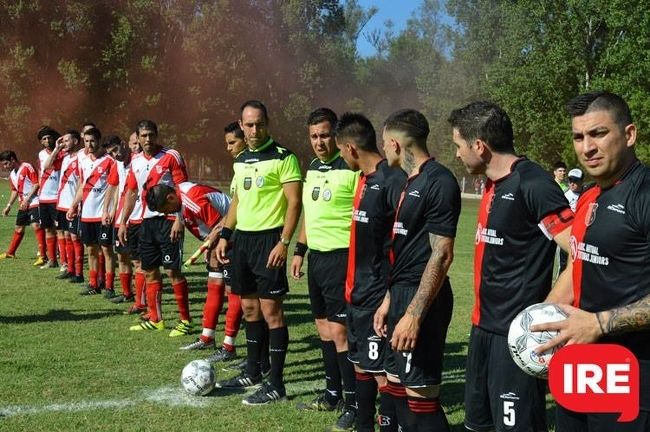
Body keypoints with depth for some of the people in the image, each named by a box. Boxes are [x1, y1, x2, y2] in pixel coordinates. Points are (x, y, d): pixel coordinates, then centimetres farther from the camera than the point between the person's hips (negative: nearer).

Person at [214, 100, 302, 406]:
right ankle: (253, 372, 27)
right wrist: (225, 236, 14)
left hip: (268, 239, -7)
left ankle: (276, 384, 0)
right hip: (243, 238, 8)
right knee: (249, 307, 14)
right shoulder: (240, 160, 13)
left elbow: (294, 202, -13)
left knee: (271, 310, -6)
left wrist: (284, 242, -20)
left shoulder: (283, 157, -10)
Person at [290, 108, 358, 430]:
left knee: (339, 330, -7)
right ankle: (332, 394, 27)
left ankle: (353, 405, 3)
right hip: (316, 256, 9)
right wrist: (299, 250, 20)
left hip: (340, 257, -9)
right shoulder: (312, 169, 13)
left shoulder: (351, 169, -13)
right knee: (323, 327, 15)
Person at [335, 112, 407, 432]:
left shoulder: (393, 181, -18)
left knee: (382, 373, -2)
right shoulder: (365, 179, 10)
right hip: (358, 294, 10)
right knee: (361, 365, 19)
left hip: (378, 298, -10)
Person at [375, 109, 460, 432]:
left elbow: (441, 255, -20)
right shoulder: (411, 181, 15)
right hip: (402, 294, 10)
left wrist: (414, 314, -23)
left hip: (421, 299, -10)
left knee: (420, 397, -5)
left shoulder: (439, 182, -15)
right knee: (397, 388, 16)